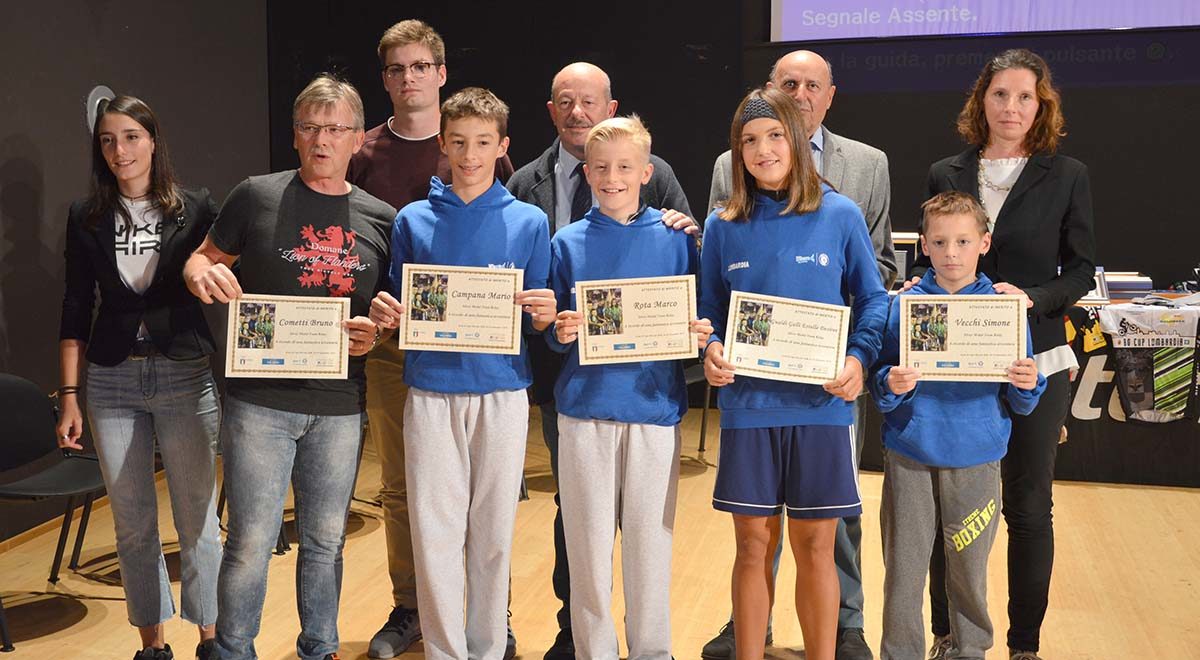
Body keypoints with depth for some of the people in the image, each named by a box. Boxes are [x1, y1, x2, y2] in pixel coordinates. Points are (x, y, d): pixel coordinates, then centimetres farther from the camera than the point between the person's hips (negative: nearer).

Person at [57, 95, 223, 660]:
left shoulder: (195, 209, 1)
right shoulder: (86, 218, 7)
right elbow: (76, 312, 7)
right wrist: (70, 394, 3)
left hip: (185, 376, -2)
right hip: (112, 380, 2)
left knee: (197, 519, 1)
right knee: (133, 524, 8)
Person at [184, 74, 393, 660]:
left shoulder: (380, 218, 6)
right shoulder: (258, 195, -1)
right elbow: (202, 259, 8)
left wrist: (375, 333, -7)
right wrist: (204, 275, -15)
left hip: (339, 406, 3)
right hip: (260, 398, -2)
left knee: (325, 540, 15)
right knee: (250, 543, 2)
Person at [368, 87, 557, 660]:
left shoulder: (528, 222, 5)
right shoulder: (413, 220, 7)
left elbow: (535, 322, 6)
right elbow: (397, 311, 12)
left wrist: (543, 316, -15)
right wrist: (384, 315, -9)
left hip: (502, 393, 0)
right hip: (431, 392, 1)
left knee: (493, 532, 7)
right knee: (435, 532, 2)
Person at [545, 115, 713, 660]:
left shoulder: (674, 240, 4)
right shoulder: (568, 243, 6)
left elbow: (697, 323, 7)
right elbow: (552, 333, 9)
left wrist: (698, 334, -13)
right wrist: (560, 333, -12)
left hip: (655, 409, 0)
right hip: (585, 410, 1)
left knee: (650, 540, 6)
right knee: (588, 541, 7)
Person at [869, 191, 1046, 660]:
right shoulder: (903, 306, 0)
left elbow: (1020, 404, 4)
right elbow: (879, 386, -1)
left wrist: (1028, 386, -17)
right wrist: (891, 385, -21)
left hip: (976, 460, 0)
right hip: (910, 457, 0)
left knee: (970, 569, 10)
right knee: (903, 568, 6)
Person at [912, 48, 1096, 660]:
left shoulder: (1066, 176, 1)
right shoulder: (946, 173, 6)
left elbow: (1081, 269, 1)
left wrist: (1033, 299, -17)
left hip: (1034, 362, -1)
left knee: (1029, 506, 7)